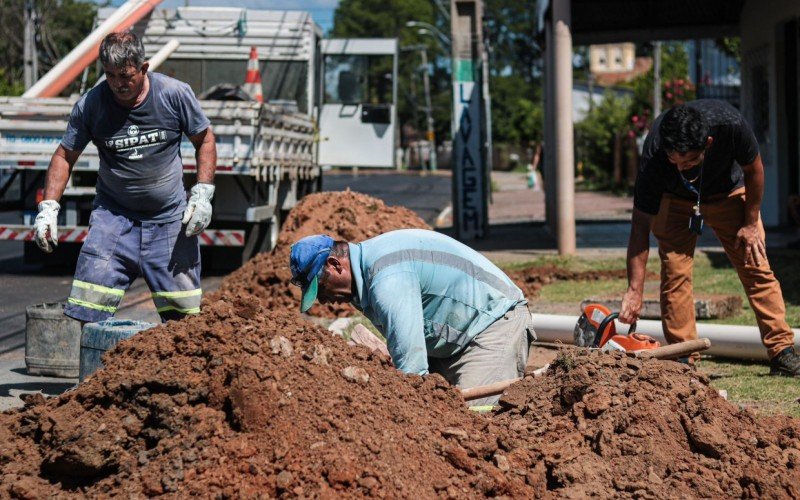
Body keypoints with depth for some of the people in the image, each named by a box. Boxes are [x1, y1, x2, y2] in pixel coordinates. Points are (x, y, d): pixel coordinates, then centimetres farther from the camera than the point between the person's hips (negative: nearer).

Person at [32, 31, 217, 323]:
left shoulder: (175, 94, -8)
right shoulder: (90, 105, -7)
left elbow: (204, 140, 5)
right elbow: (65, 156, 2)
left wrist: (202, 194, -5)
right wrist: (48, 207, -10)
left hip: (170, 219, 0)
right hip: (113, 217, 0)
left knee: (186, 316, 3)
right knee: (84, 315, -11)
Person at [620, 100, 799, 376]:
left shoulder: (729, 124, -39)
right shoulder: (654, 154, -38)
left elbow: (753, 169, -15)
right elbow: (641, 224, -32)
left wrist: (751, 223, -10)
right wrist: (634, 291, -36)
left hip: (729, 192, 1)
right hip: (675, 201, -1)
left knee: (756, 267, -5)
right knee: (674, 273, -13)